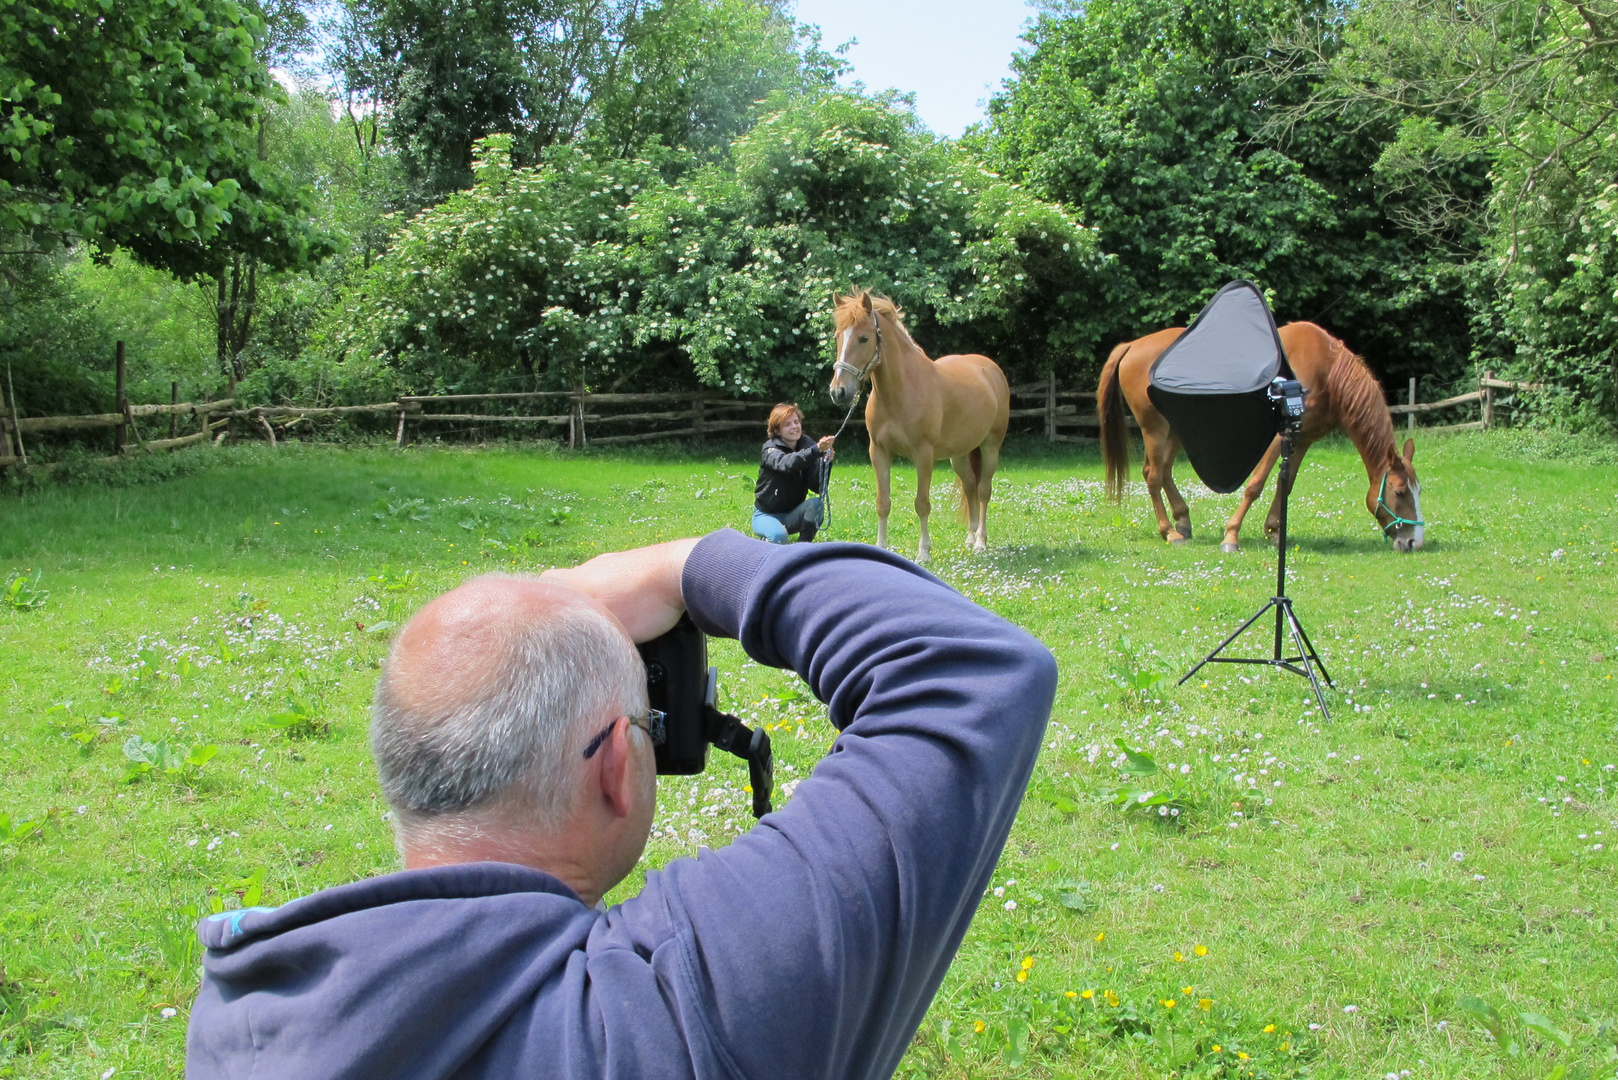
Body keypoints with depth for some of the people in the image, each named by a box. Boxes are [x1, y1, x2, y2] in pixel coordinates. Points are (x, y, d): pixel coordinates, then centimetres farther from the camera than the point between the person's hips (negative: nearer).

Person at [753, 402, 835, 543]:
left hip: (792, 515, 4)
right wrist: (816, 450, -58)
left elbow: (817, 488, -14)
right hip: (767, 515, -4)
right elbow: (786, 464, -42)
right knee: (779, 536, -34)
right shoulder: (771, 449, -16)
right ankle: (766, 542, 1)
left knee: (816, 503, -26)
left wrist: (825, 463, -32)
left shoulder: (807, 446, -4)